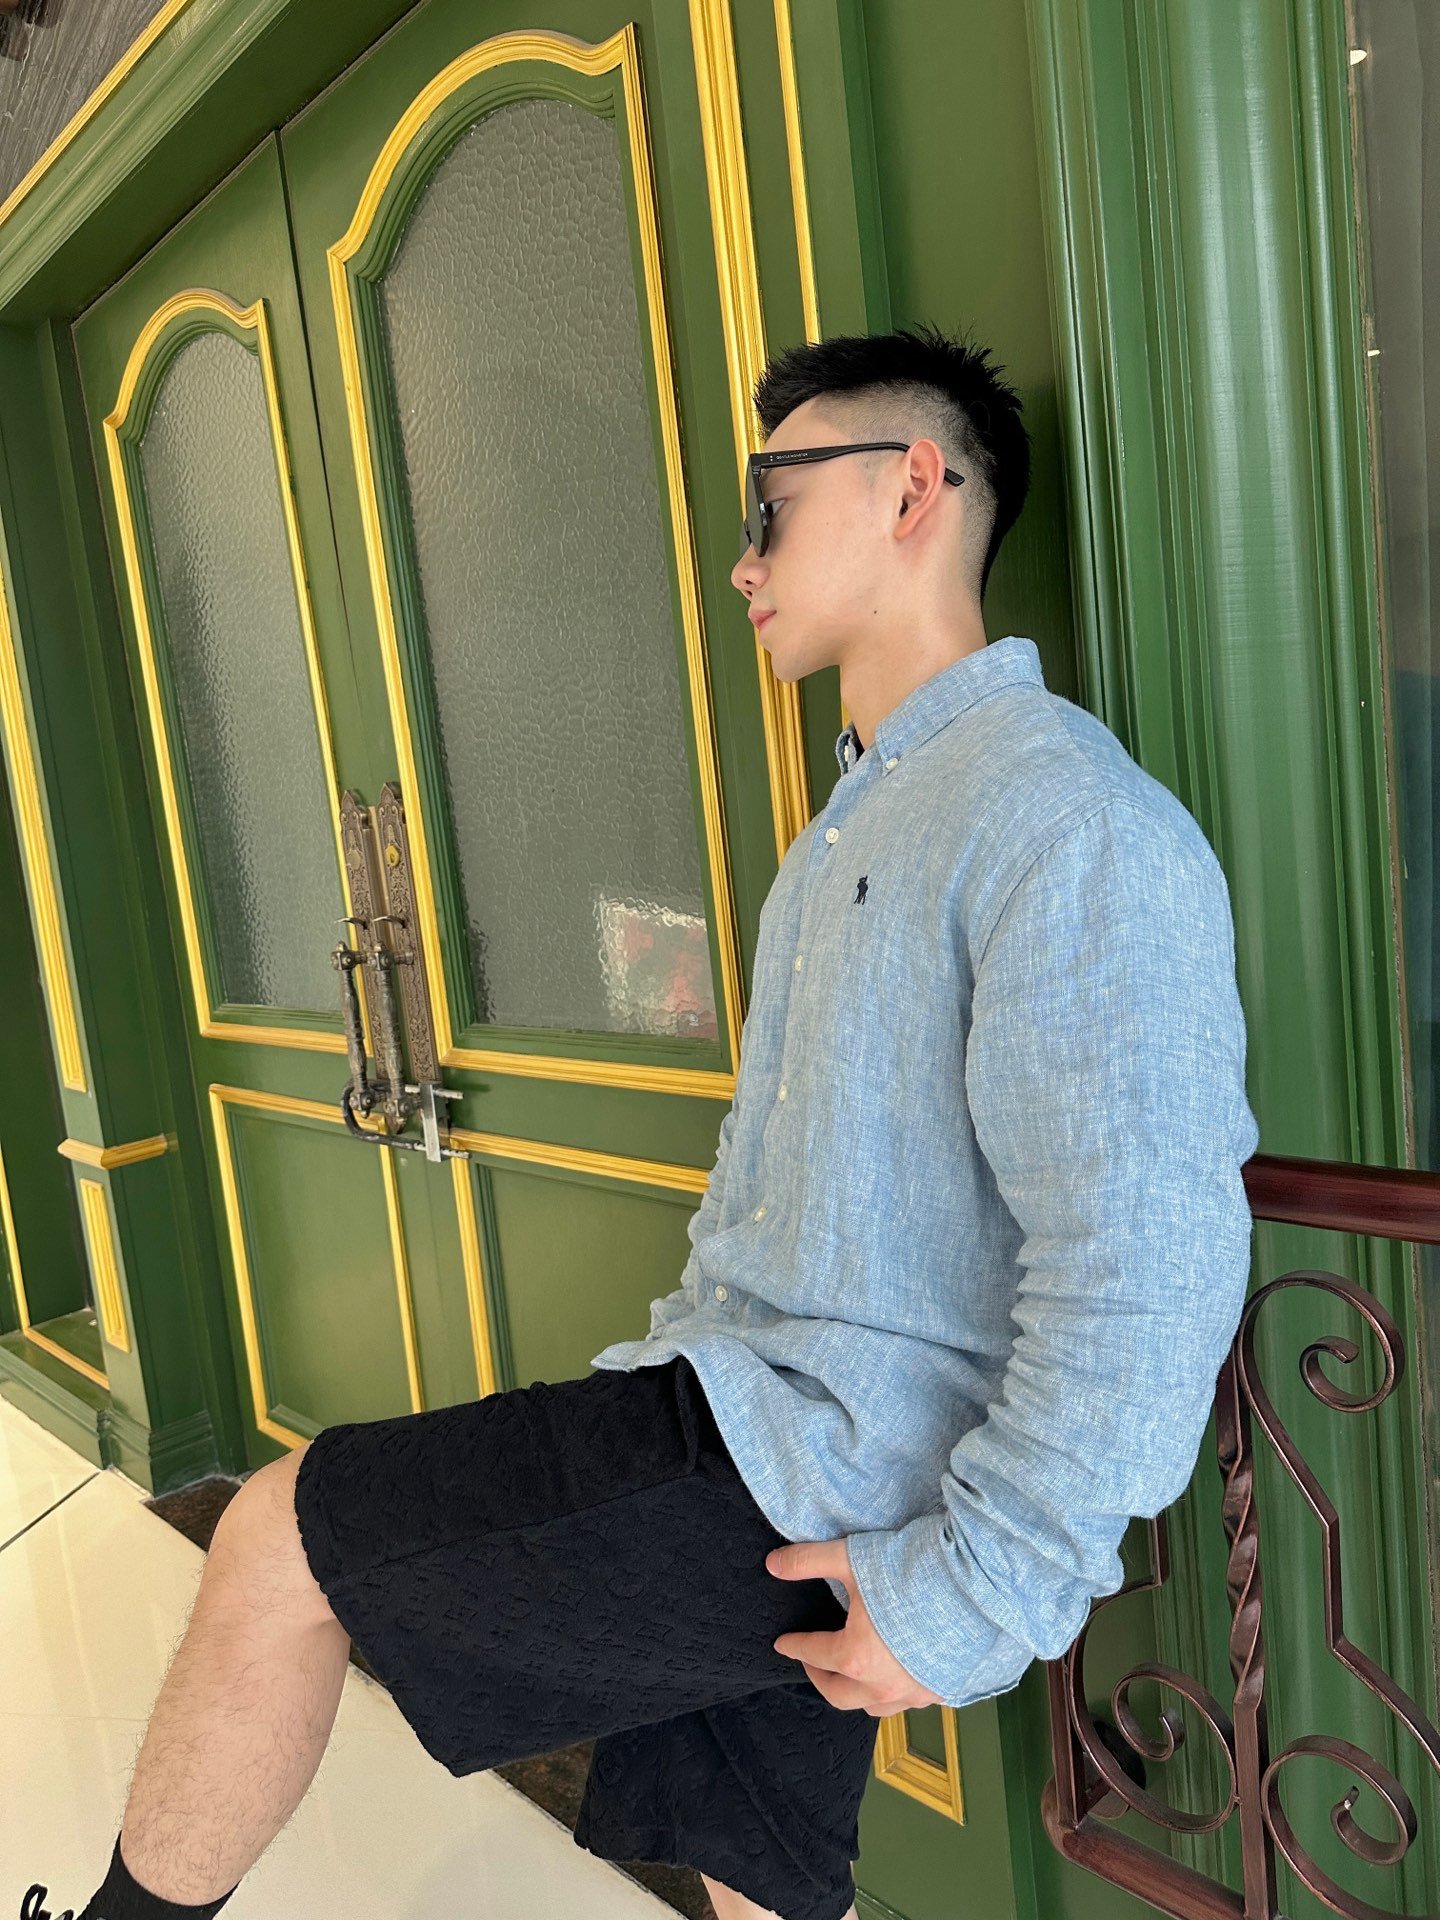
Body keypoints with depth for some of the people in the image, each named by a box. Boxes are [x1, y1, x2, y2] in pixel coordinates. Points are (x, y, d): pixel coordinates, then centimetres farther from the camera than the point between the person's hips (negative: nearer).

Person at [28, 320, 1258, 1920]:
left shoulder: (1070, 819, -17)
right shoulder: (855, 822, 17)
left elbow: (1148, 1276, -25)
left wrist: (966, 1598, -20)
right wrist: (680, 1365, 17)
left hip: (822, 1478, -9)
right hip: (755, 1416, 9)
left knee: (279, 1540, -2)